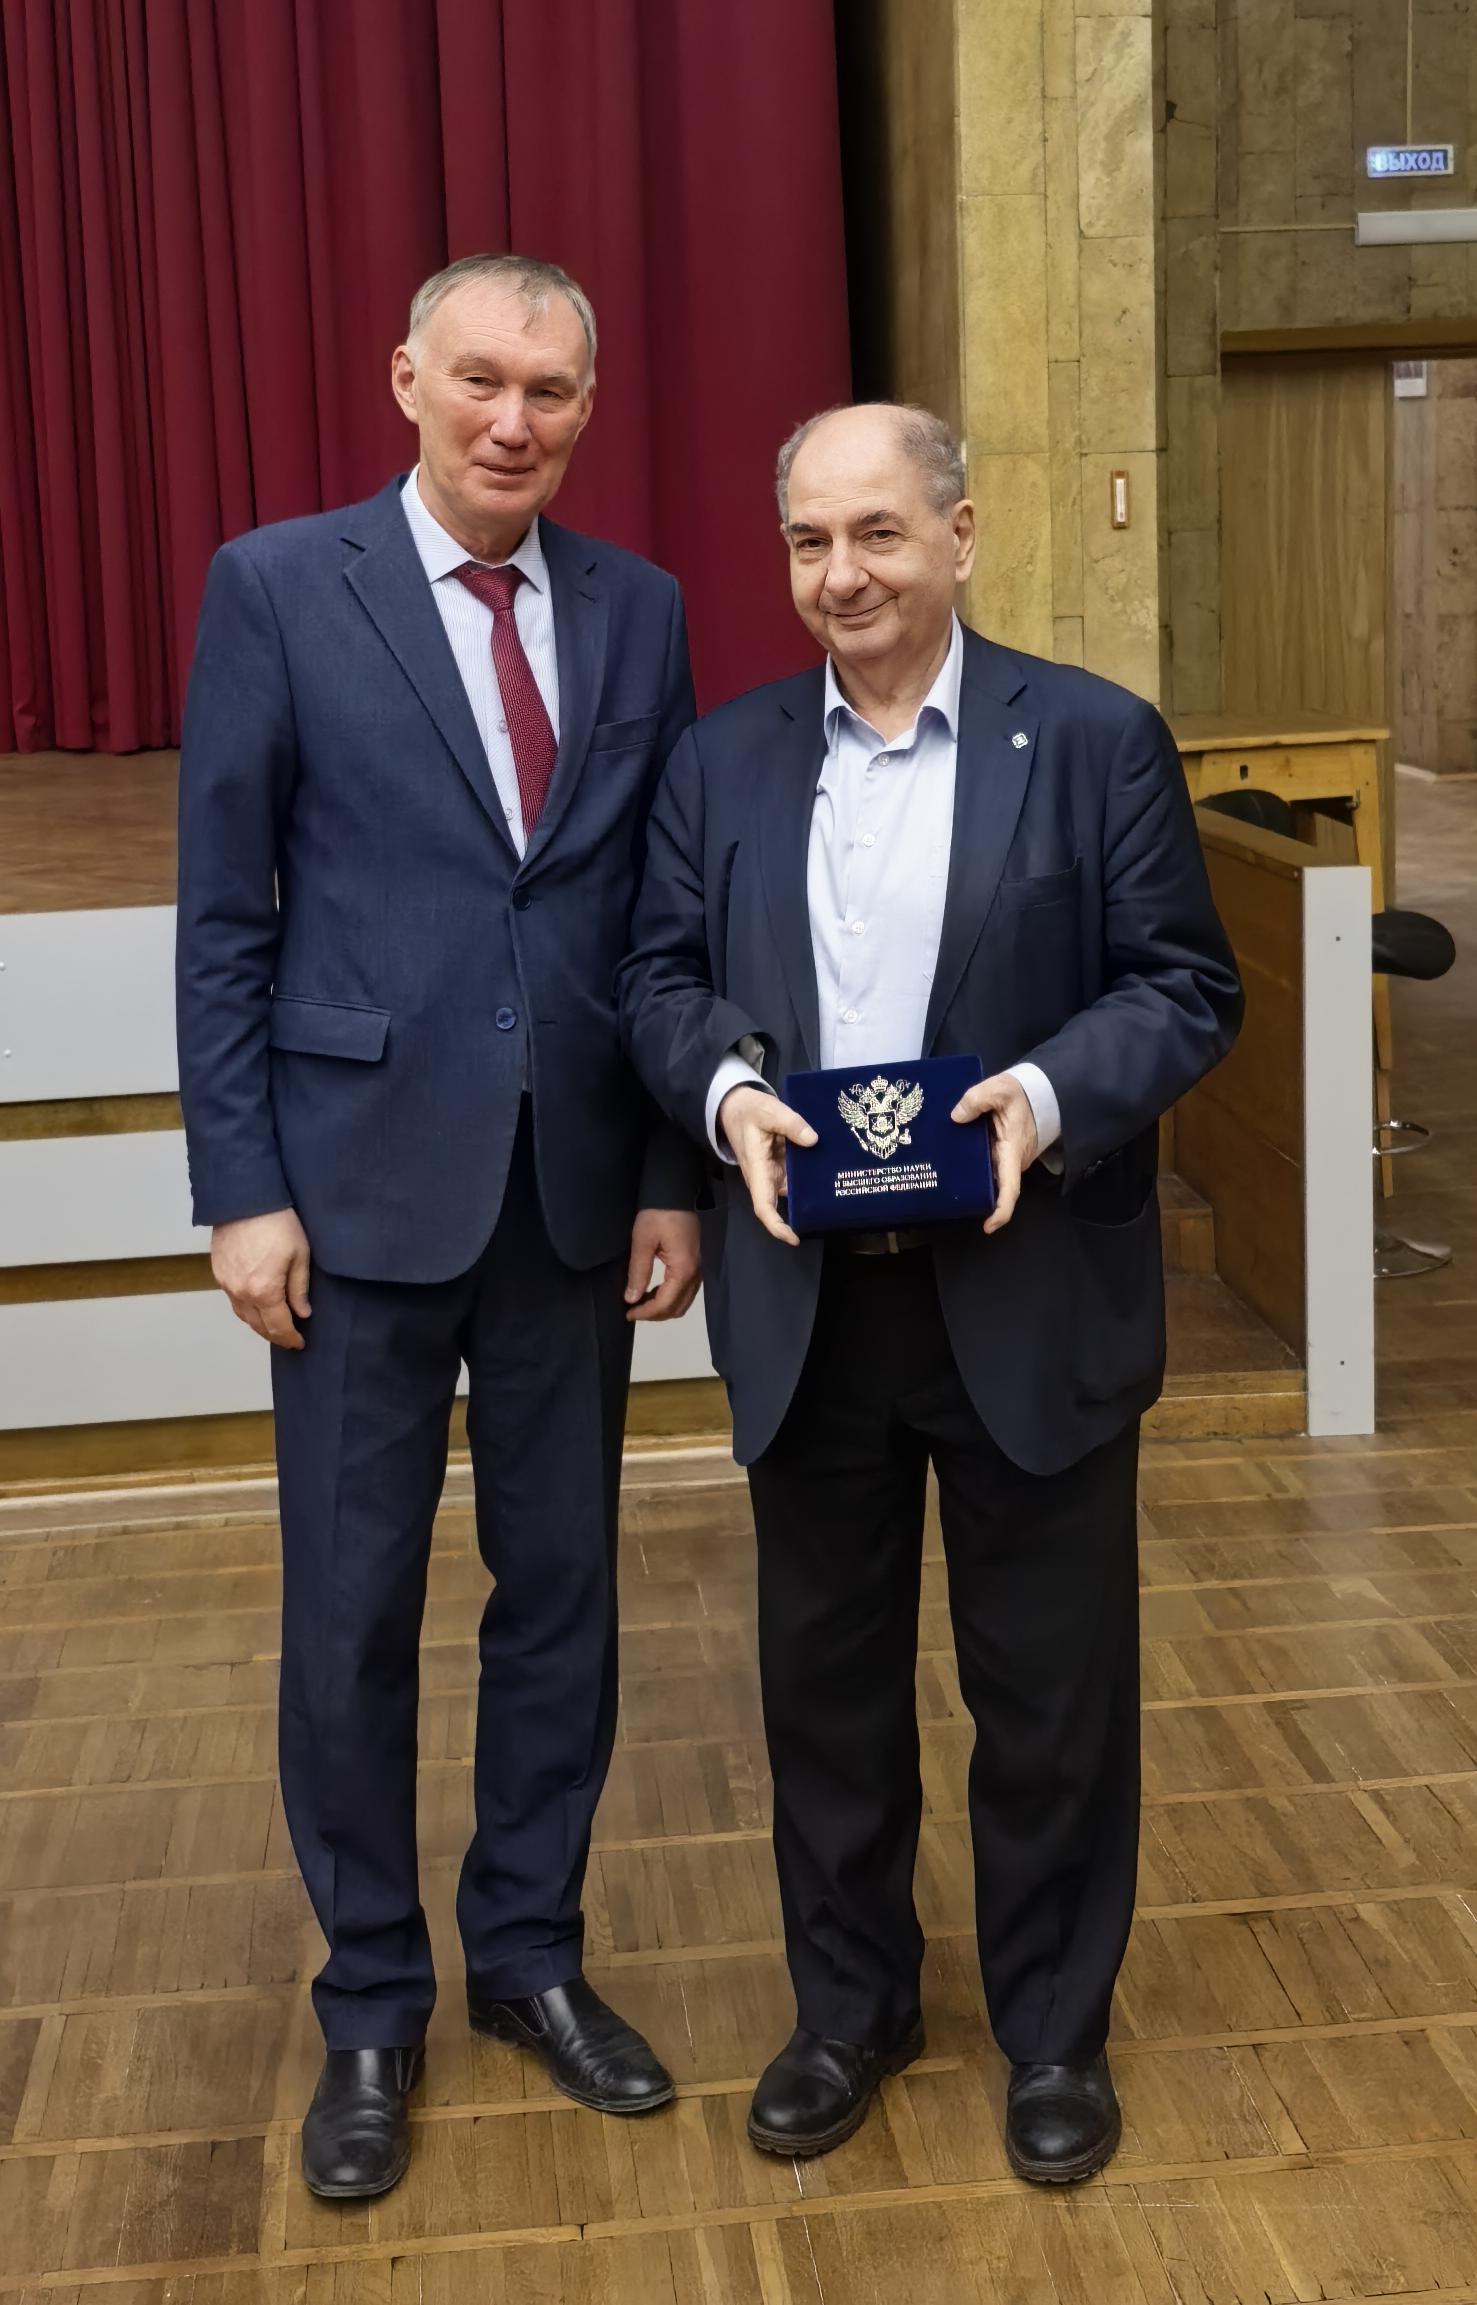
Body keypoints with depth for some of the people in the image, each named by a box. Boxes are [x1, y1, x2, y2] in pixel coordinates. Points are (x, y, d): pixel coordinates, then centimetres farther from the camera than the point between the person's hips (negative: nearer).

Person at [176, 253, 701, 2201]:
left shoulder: (639, 612, 5)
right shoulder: (278, 588, -4)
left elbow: (671, 919, 7)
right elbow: (225, 916, -4)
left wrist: (671, 1176, 4)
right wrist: (241, 1186, -8)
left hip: (575, 1190, 3)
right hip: (365, 1182, -3)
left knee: (561, 1586, 13)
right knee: (352, 1613, 7)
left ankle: (530, 1951, 32)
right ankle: (371, 2005, 25)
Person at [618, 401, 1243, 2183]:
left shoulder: (1097, 740, -3)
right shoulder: (721, 761, 6)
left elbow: (1187, 985, -4)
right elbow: (662, 977, 5)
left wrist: (1050, 1092, -23)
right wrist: (727, 1088, -16)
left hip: (1034, 1299, -2)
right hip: (806, 1303, 3)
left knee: (1048, 1682, 9)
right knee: (824, 1670, 14)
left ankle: (1055, 2028, 29)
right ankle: (848, 2008, 34)